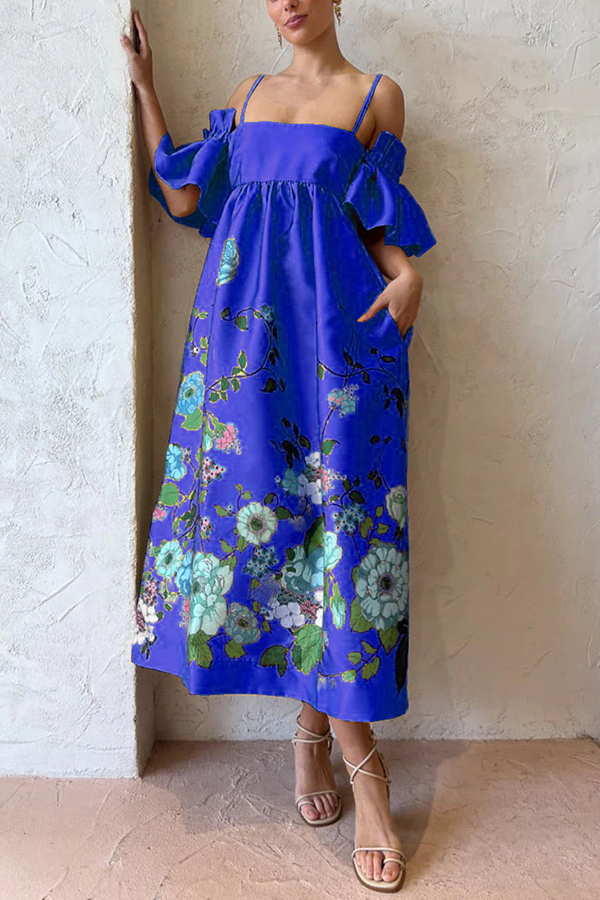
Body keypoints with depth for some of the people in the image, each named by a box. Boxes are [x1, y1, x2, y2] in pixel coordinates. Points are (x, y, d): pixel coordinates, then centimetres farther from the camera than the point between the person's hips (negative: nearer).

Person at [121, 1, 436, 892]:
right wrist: (143, 84, 20)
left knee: (336, 500, -9)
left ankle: (324, 730, 2)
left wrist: (407, 272, -10)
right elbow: (185, 195, 15)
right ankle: (323, 736, 11)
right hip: (244, 319, 3)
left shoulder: (378, 95, 12)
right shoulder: (249, 94, 21)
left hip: (337, 319, -3)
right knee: (255, 494, -2)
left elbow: (375, 217, 9)